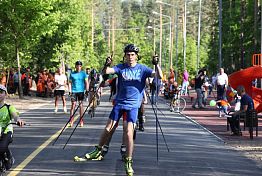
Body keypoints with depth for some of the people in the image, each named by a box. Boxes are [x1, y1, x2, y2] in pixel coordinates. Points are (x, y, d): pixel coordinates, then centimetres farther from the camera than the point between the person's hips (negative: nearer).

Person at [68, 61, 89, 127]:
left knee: (81, 105, 2)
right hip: (74, 91, 0)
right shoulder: (72, 74, 6)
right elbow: (70, 83, 8)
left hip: (81, 91, 0)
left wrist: (87, 90, -3)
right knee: (73, 105, -5)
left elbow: (86, 82, 7)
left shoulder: (83, 73, 5)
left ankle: (81, 121, 8)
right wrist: (70, 91, -1)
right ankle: (71, 121, -4)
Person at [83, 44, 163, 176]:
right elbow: (106, 71, -13)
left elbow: (159, 76, -11)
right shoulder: (121, 67, 0)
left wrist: (156, 65, -27)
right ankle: (98, 151, 28)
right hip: (119, 103, 2)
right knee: (108, 129, 6)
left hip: (133, 105, -2)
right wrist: (106, 65, -34)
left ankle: (128, 162, -1)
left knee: (129, 133, -11)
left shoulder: (142, 69, -2)